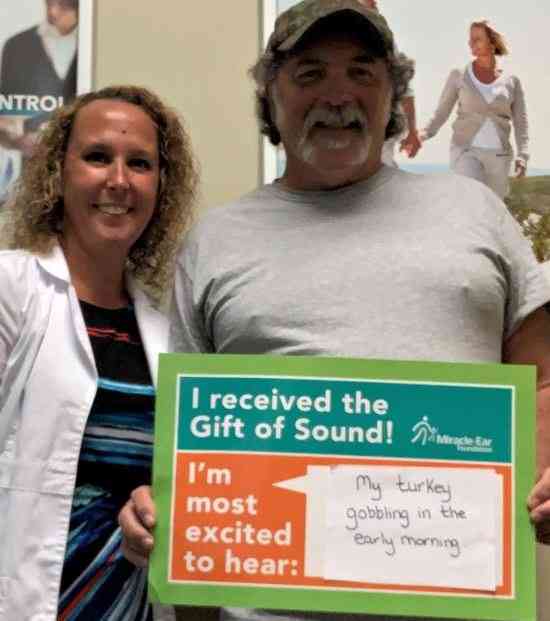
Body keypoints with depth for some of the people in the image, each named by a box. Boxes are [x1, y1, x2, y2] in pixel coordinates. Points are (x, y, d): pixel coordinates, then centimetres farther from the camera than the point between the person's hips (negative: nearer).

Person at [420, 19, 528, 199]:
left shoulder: (512, 81, 5)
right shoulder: (459, 75, 1)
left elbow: (520, 122, 5)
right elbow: (441, 113, 4)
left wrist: (523, 156, -9)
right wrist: (423, 134, -14)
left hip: (498, 156, 3)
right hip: (466, 151, -2)